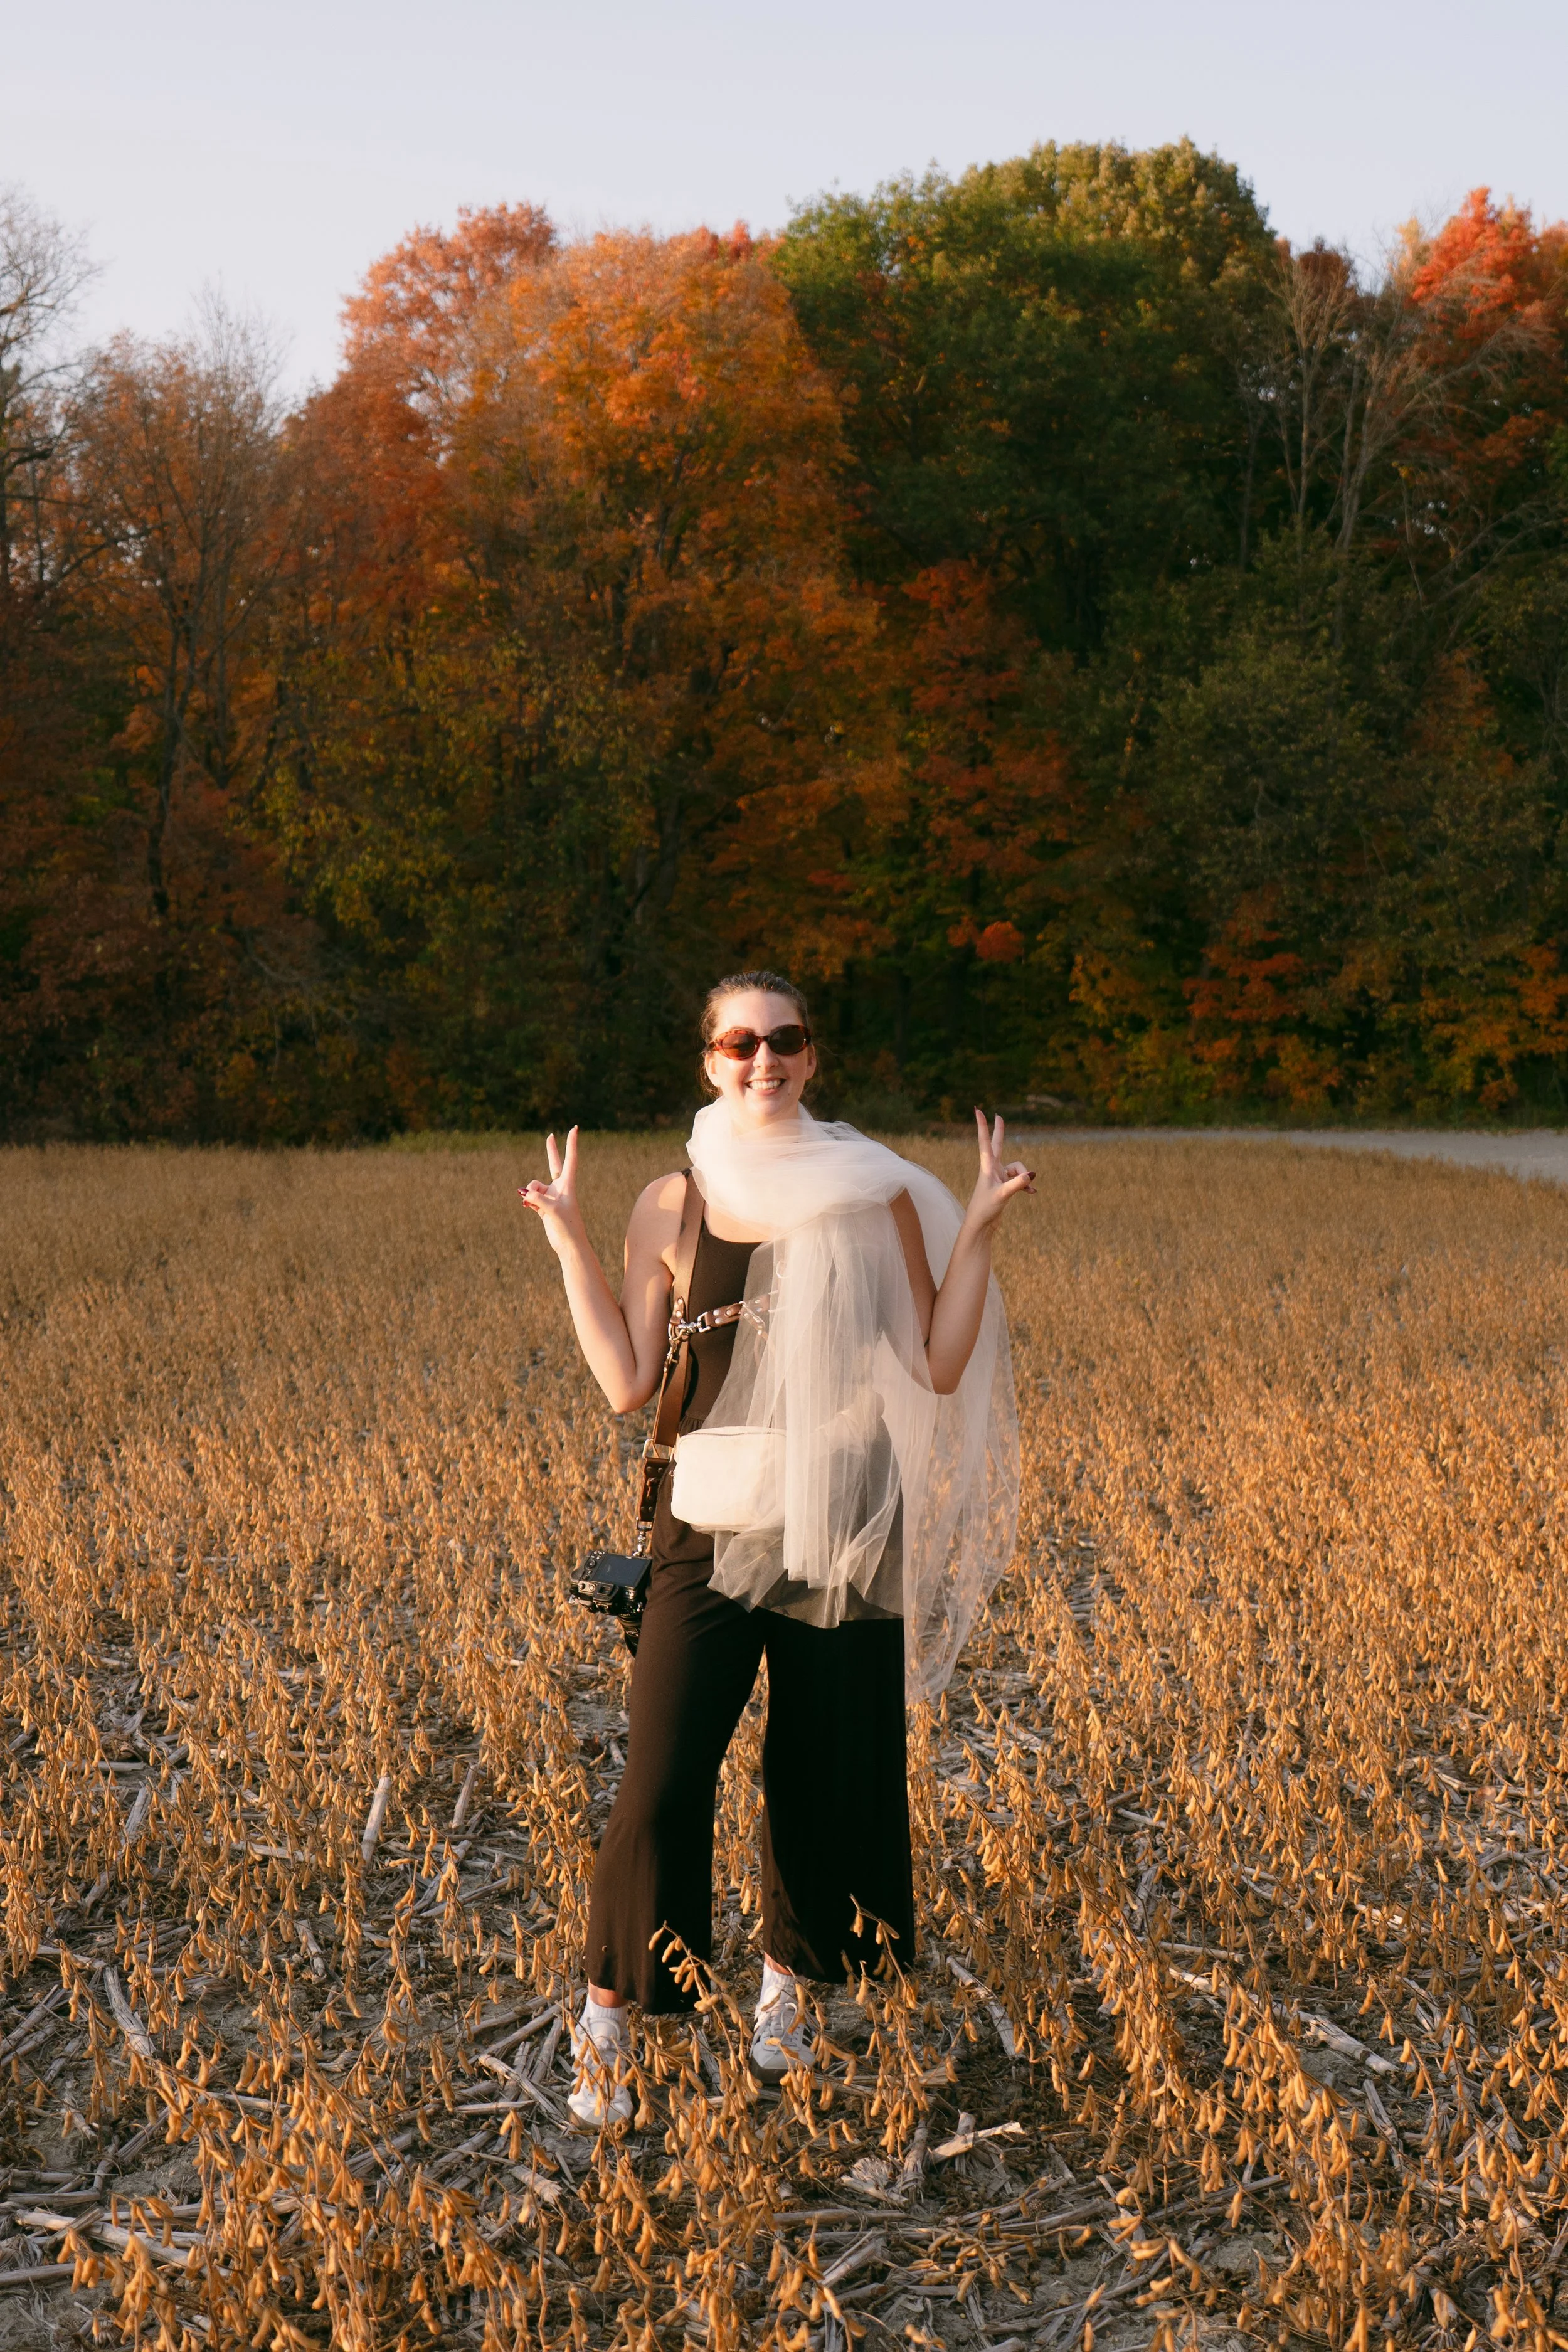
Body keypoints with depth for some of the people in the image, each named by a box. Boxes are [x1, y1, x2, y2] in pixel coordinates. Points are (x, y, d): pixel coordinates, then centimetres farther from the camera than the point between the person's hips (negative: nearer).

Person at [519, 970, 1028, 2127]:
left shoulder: (876, 1193, 2)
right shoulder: (672, 1205, 2)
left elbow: (938, 1368, -1)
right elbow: (628, 1385, 0)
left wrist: (979, 1228, -6)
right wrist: (571, 1246, -3)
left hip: (844, 1524, 1)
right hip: (714, 1522, -1)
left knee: (828, 1767, 11)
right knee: (664, 1773, -5)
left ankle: (789, 1981, 34)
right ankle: (607, 2016, 13)